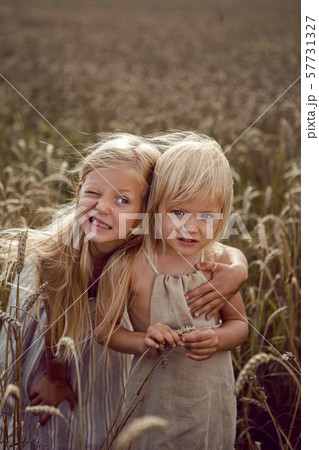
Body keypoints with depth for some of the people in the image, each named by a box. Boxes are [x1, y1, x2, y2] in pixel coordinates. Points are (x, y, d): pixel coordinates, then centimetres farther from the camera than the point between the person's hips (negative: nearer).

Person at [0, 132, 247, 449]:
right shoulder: (52, 254, -38)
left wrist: (238, 270, -47)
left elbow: (228, 253, -23)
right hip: (52, 353, -2)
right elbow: (55, 323, -20)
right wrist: (55, 377, -5)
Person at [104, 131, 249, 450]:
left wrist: (217, 339, -18)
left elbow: (239, 323, 3)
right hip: (155, 397, -2)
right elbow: (106, 328, -6)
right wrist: (142, 341, -25)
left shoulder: (219, 261, -8)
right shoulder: (131, 265, -15)